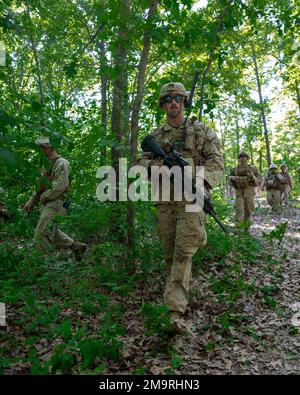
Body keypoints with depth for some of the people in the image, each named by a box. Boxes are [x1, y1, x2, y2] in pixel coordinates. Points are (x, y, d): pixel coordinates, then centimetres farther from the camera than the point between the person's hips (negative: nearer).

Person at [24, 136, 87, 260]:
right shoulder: (47, 164, 17)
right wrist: (32, 201, 14)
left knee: (41, 235, -10)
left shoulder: (61, 163, -12)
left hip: (56, 203, -10)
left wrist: (44, 197, -12)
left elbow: (59, 187, -22)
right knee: (52, 232, 17)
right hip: (48, 204, 10)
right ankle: (76, 246, 24)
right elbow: (42, 187, 22)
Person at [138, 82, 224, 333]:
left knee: (183, 252, -12)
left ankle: (176, 311, -11)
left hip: (191, 199, -3)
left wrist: (203, 180, -22)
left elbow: (216, 161, -2)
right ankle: (180, 292, 30)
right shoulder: (155, 136, 15)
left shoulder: (200, 130, 7)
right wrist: (157, 166, -13)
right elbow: (141, 163, 10)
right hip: (164, 200, 4)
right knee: (169, 253, 9)